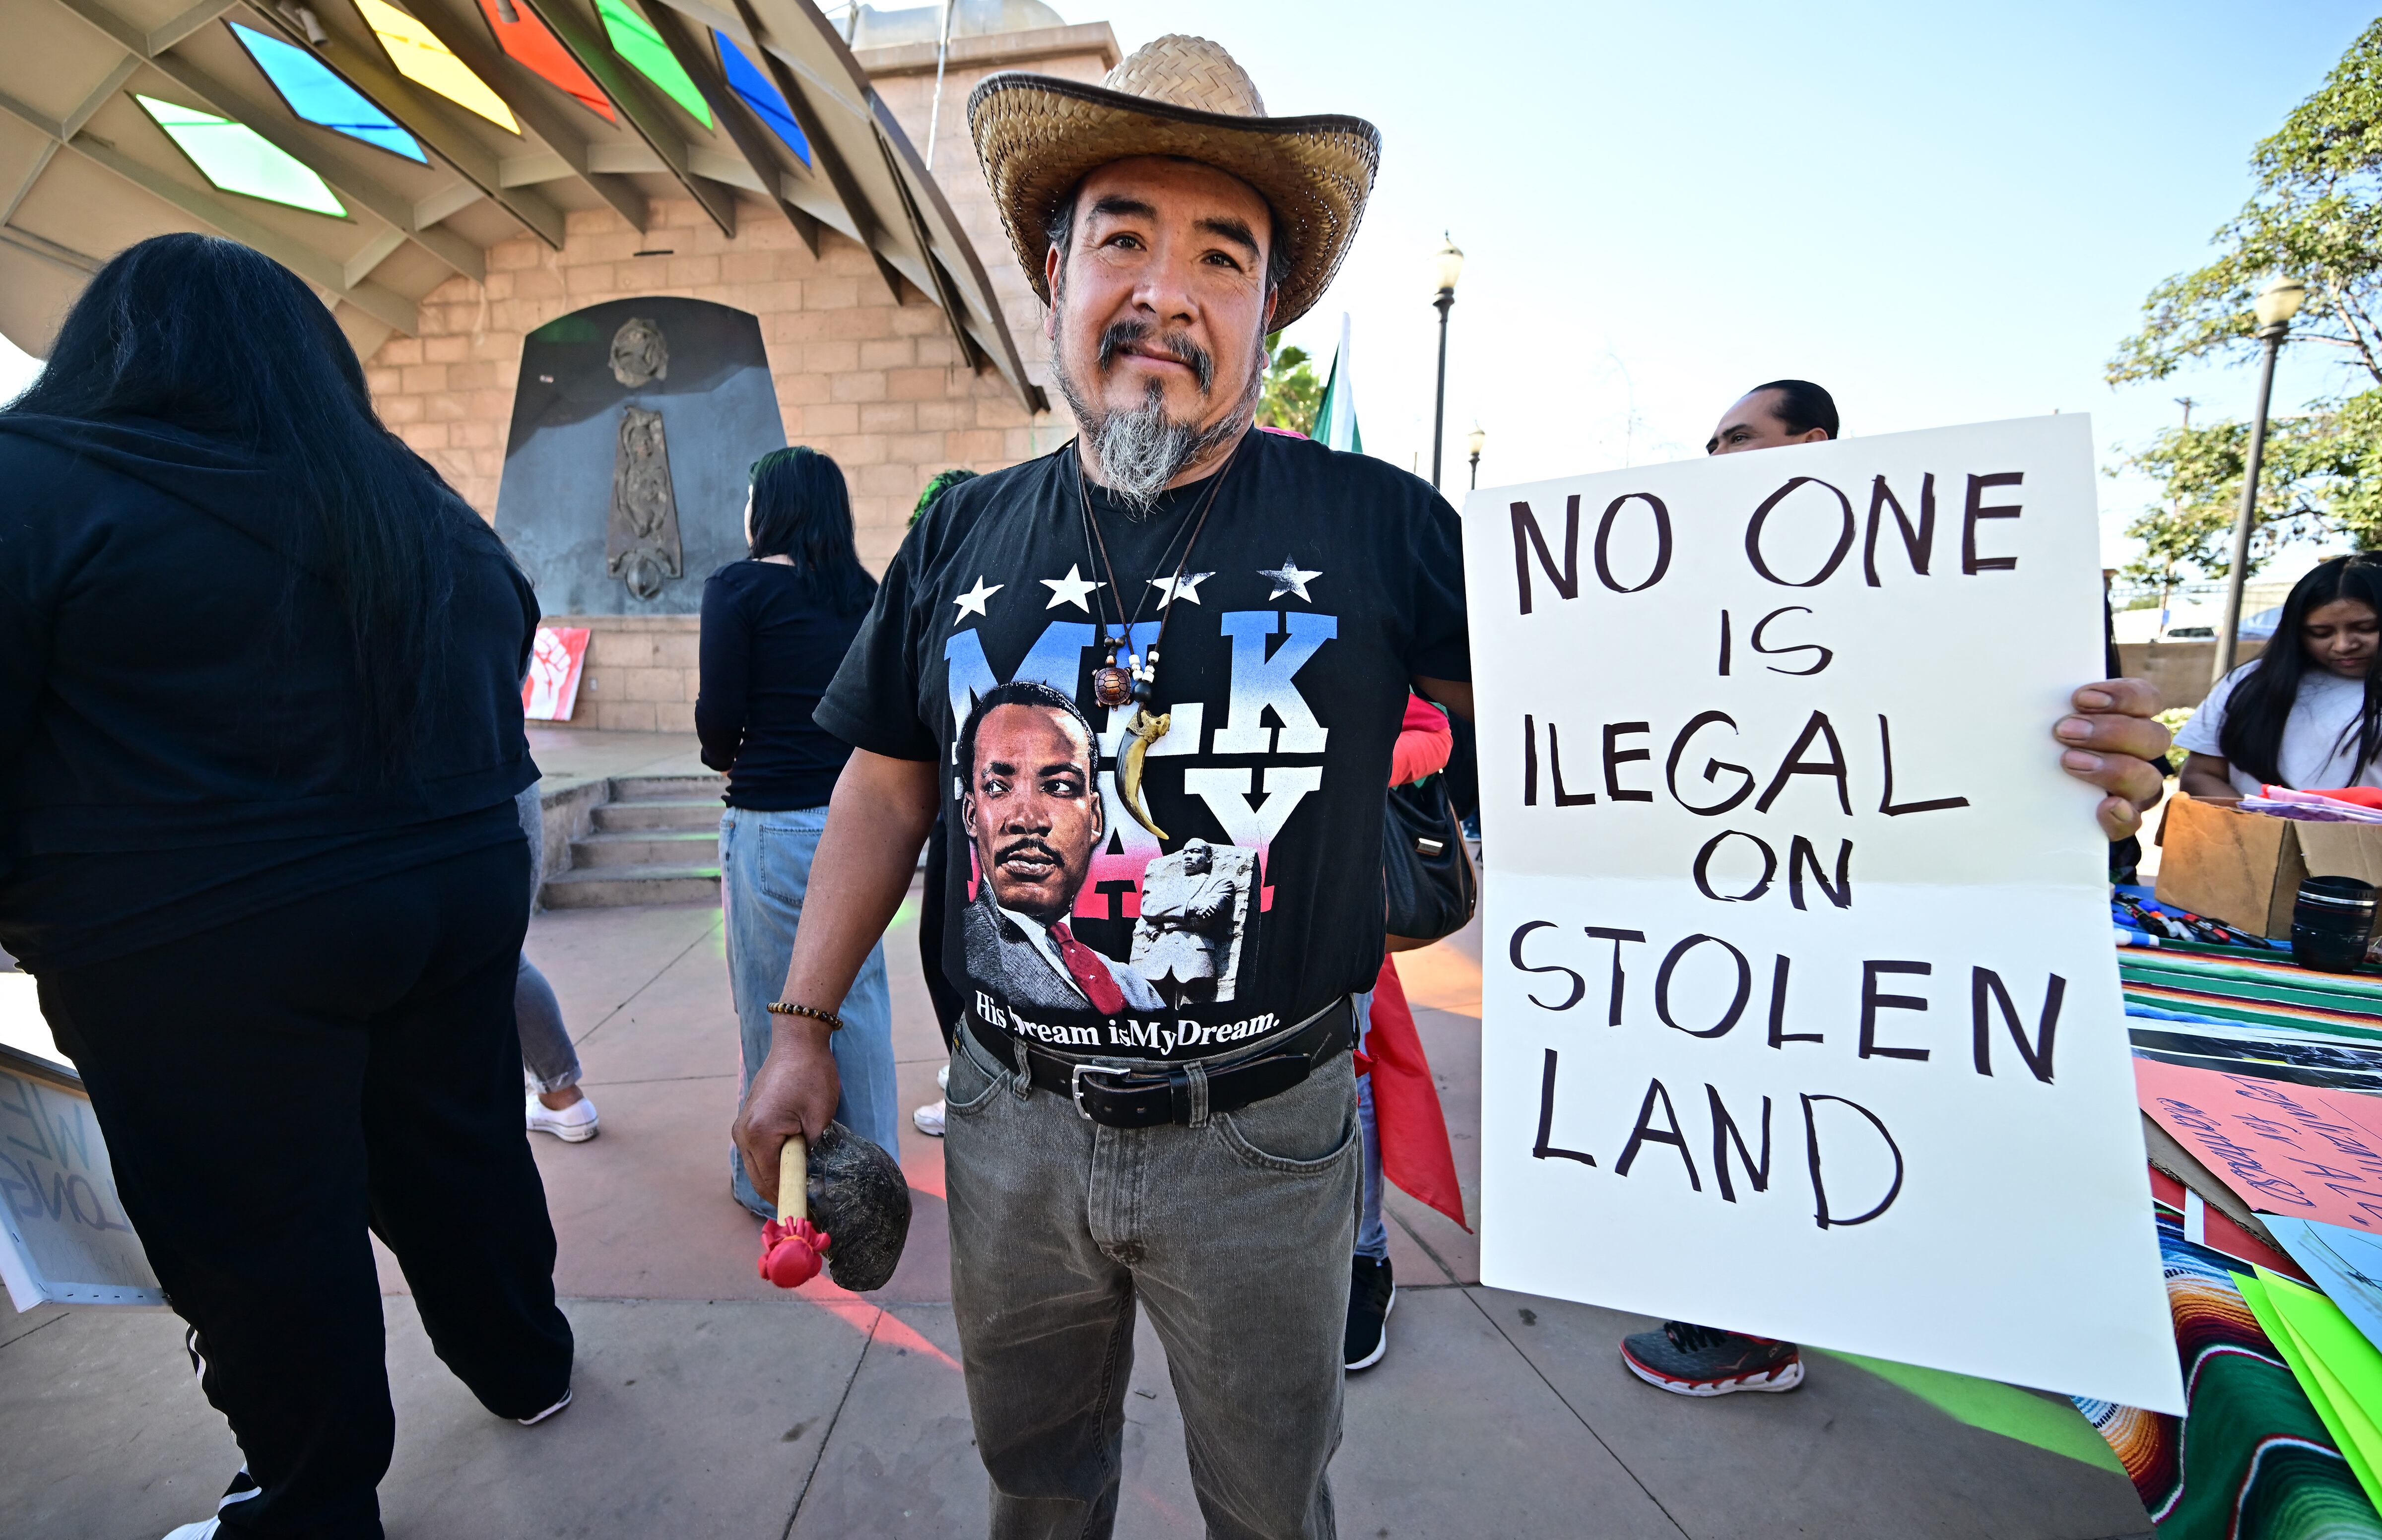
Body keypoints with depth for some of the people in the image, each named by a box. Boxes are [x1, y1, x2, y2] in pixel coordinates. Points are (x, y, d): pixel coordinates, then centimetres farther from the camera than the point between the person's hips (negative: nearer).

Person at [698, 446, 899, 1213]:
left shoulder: (739, 587, -6)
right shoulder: (864, 594, 8)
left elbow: (718, 716, -9)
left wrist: (724, 756, 11)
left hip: (774, 826, -5)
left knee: (775, 1007, 9)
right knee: (858, 996, 14)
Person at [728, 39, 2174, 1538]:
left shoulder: (1372, 523, -11)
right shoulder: (963, 536, -2)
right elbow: (887, 792, 5)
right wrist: (803, 1029, 5)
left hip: (1261, 1142, -2)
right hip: (1011, 1123, 3)